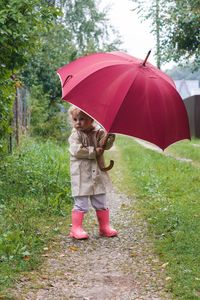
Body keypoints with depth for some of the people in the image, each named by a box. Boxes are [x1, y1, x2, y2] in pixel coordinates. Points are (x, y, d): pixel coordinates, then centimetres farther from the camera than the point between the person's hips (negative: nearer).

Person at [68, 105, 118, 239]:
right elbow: (76, 150, -20)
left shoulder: (98, 132, 5)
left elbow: (106, 145, -6)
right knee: (81, 203, -2)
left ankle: (105, 227, 24)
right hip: (81, 175, -4)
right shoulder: (75, 135, -6)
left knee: (101, 202, 13)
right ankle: (76, 228, 7)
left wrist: (110, 135, -24)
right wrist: (94, 152, -17)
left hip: (98, 174, 4)